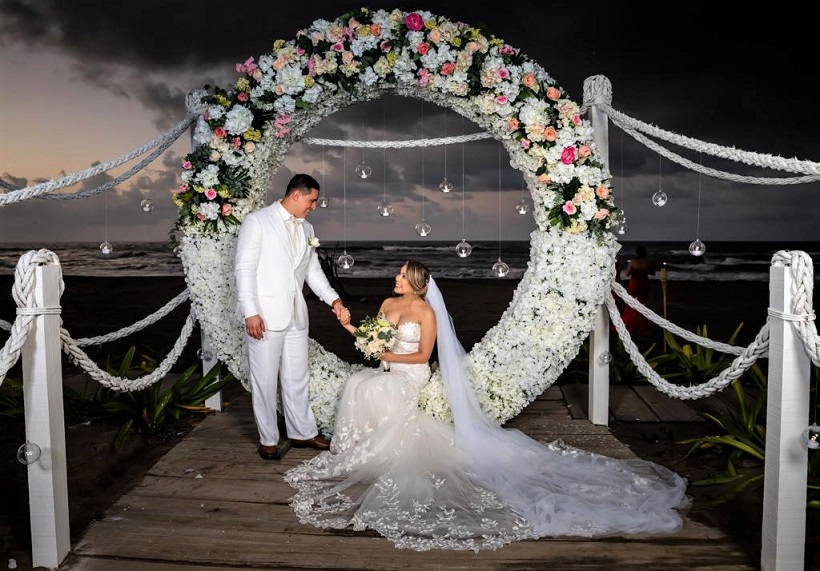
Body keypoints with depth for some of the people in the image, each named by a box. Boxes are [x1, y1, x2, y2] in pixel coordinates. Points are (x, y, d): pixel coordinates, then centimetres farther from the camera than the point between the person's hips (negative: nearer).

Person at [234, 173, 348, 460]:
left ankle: (302, 432, 27)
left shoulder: (306, 229, 12)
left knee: (297, 377, 14)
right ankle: (268, 439, 19)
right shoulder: (257, 221, -7)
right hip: (265, 314, -6)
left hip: (296, 315, 6)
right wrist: (250, 312, -17)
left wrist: (333, 299, 3)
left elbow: (313, 269, 16)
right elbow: (244, 268, -11)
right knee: (265, 379, 5)